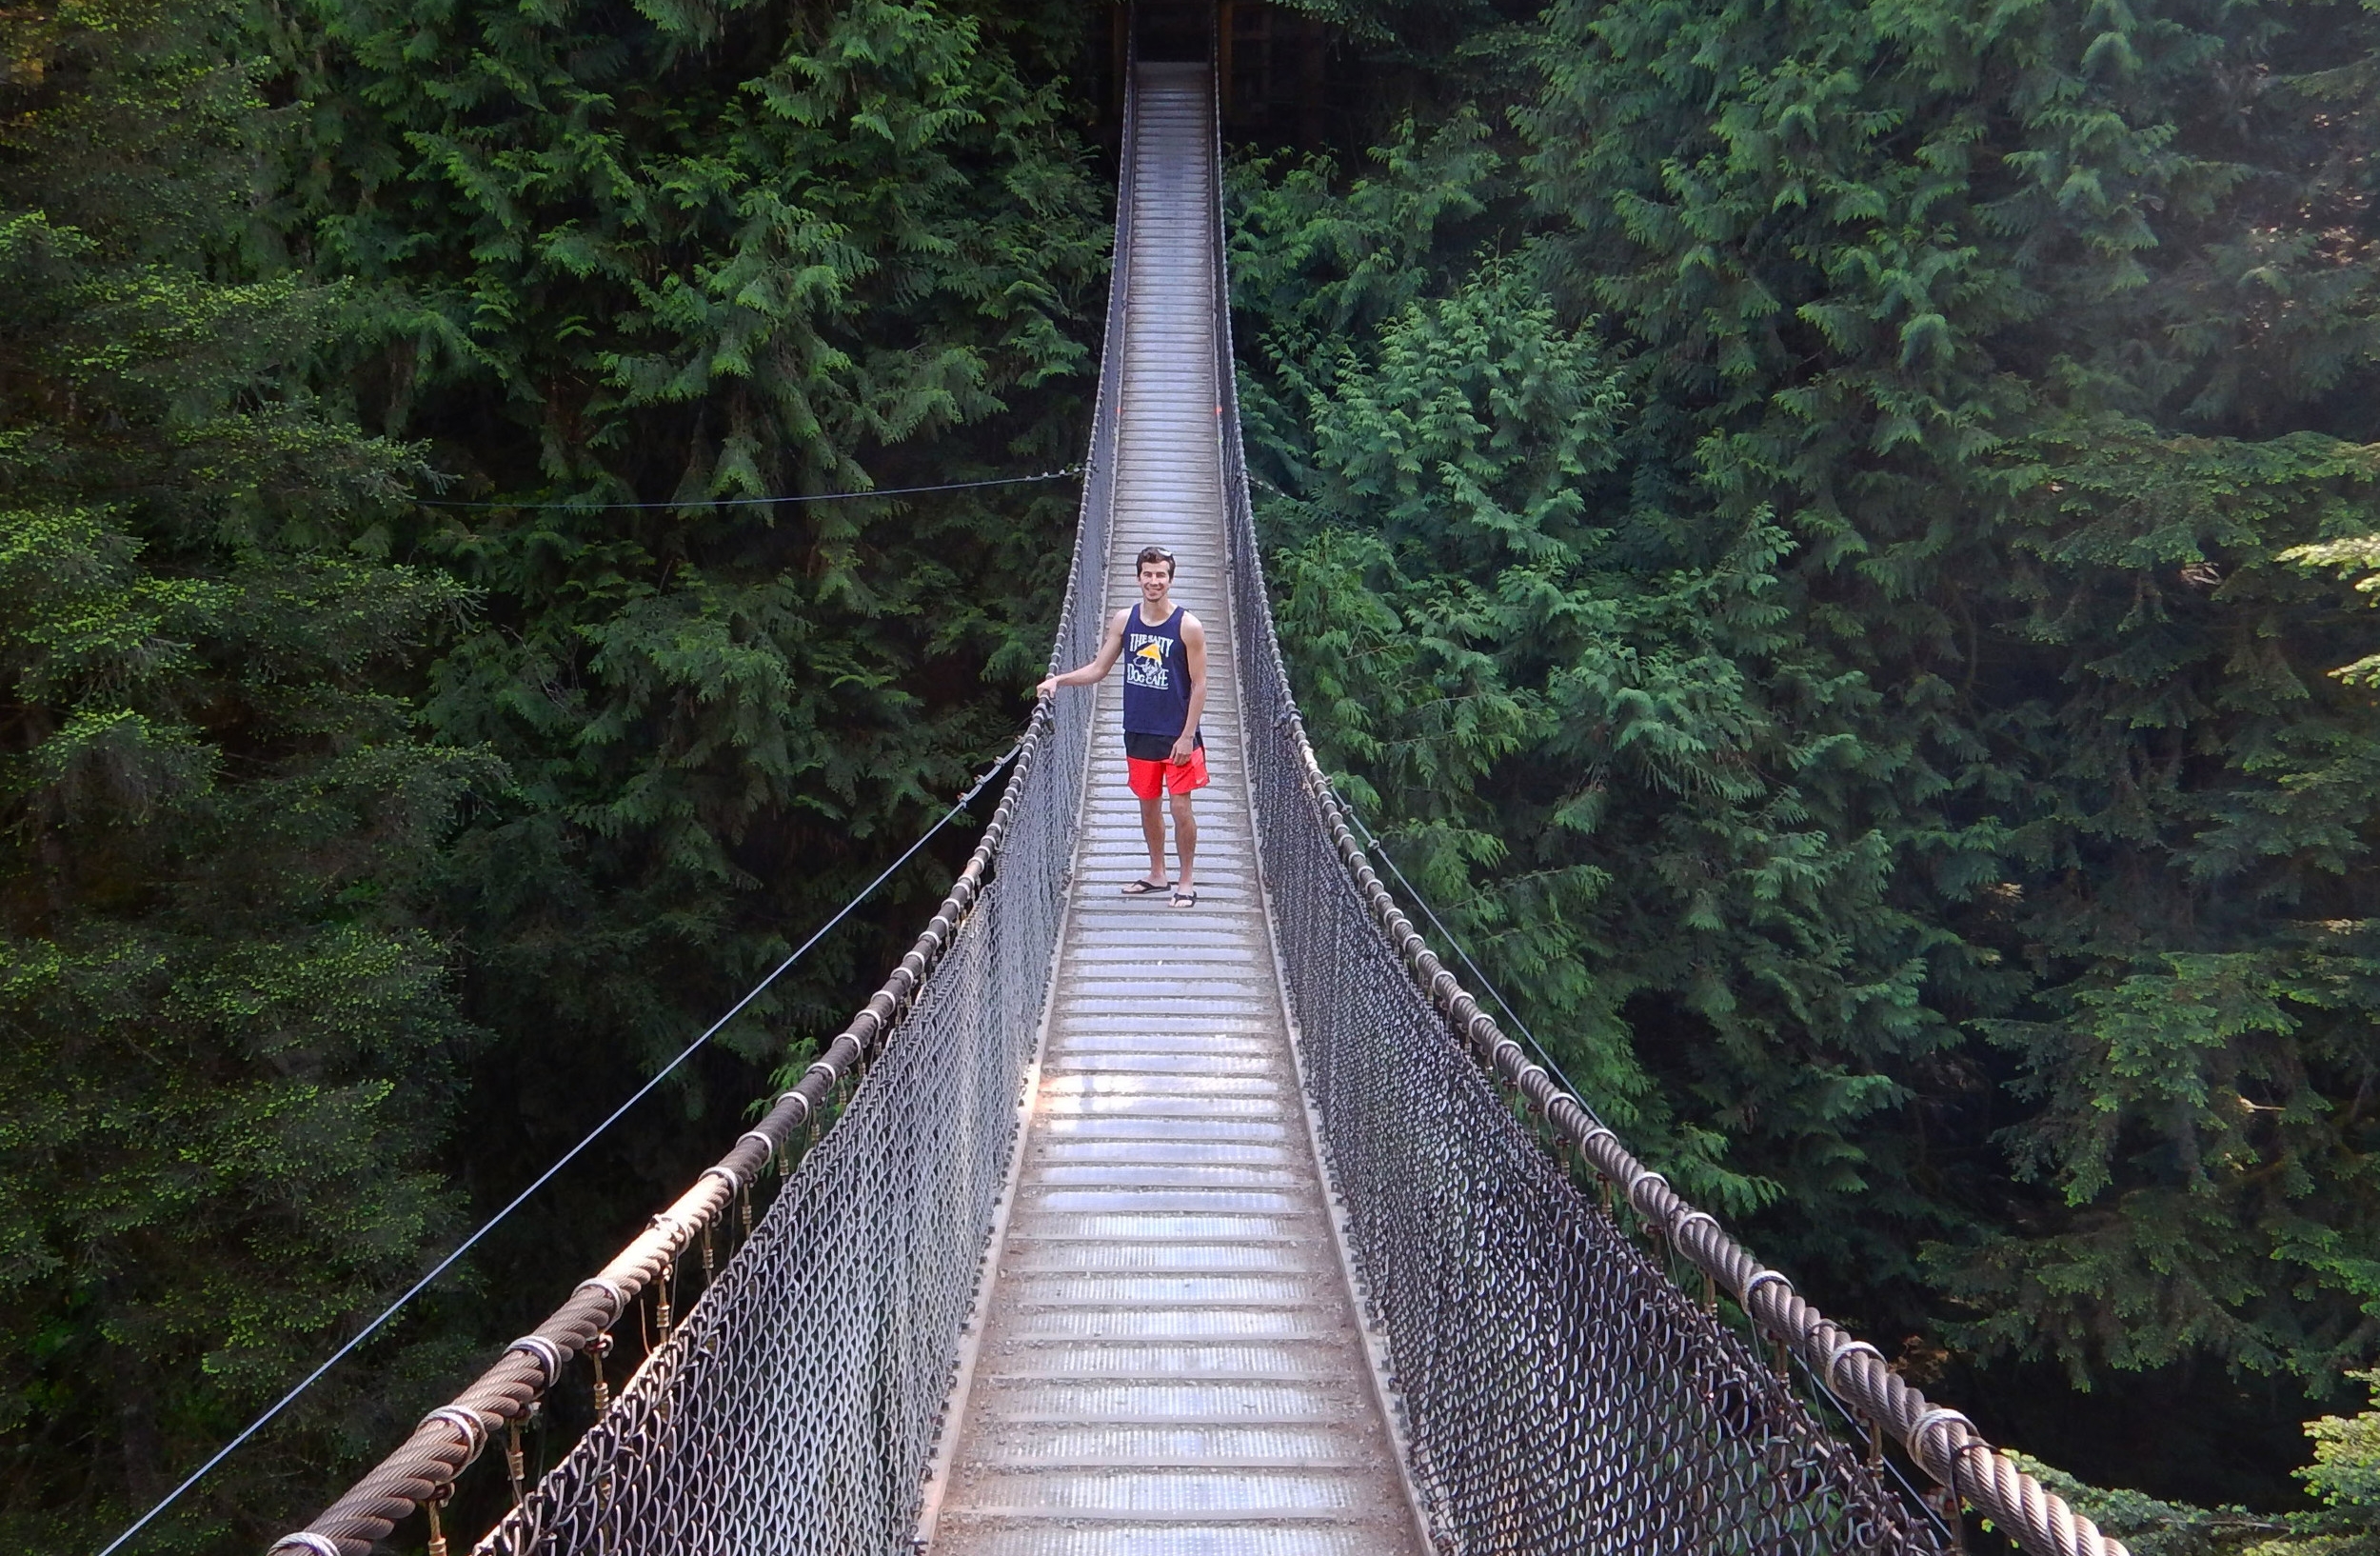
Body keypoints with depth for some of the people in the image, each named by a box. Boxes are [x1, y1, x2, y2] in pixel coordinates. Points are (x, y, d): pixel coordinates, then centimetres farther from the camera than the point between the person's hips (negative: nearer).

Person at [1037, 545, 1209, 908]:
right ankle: (1156, 875, 29)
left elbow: (1199, 685, -9)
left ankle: (1186, 881, 11)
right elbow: (1098, 669, 9)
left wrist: (1187, 736, -13)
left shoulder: (1188, 626, -11)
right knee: (1147, 805, 14)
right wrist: (1058, 680, -6)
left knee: (1180, 807, -2)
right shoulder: (1124, 620, 2)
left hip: (1177, 736, -4)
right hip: (1138, 732, 4)